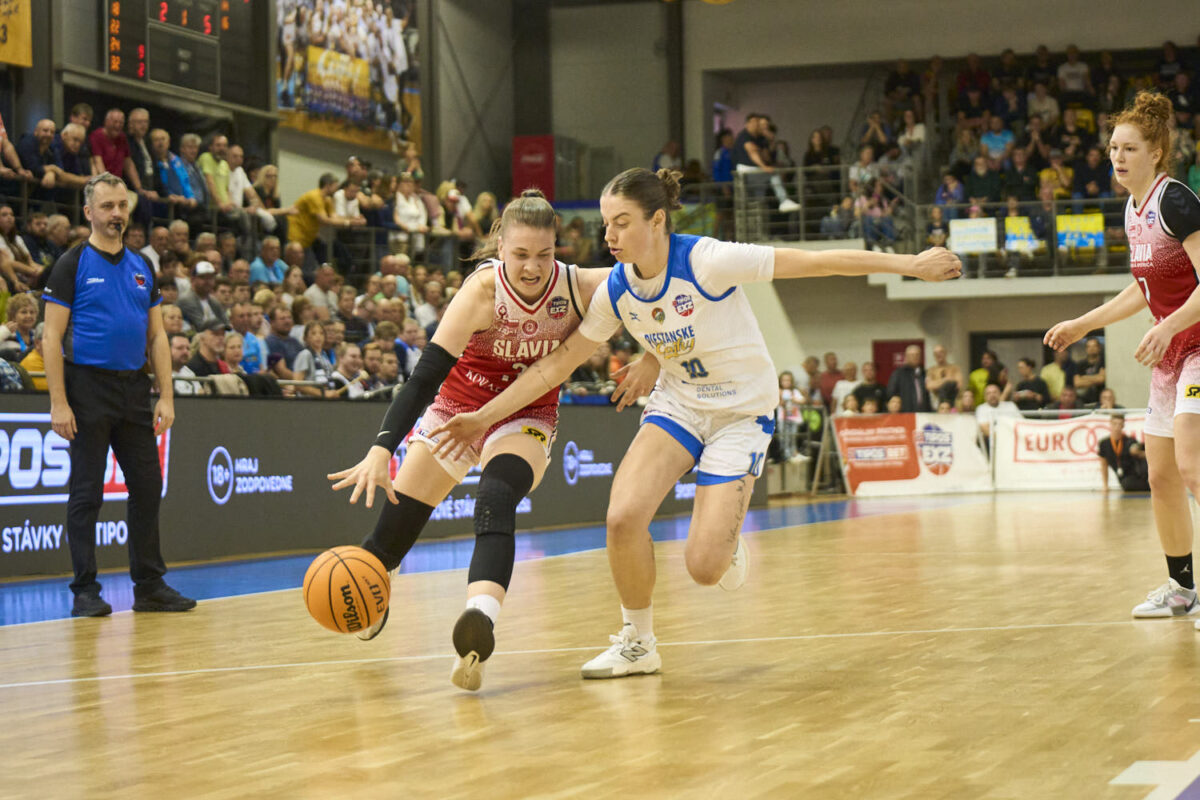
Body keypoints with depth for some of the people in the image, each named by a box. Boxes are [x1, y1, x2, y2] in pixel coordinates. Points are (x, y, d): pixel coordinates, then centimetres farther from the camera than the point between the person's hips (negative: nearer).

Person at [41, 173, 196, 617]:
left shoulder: (142, 267, 13)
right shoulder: (73, 265, -4)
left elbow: (157, 335, 14)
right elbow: (52, 337, -8)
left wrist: (166, 396, 4)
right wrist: (59, 403, -15)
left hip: (134, 389, 6)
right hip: (89, 388, -5)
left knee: (147, 488, 6)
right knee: (86, 493, -1)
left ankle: (150, 585, 14)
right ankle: (85, 590, 5)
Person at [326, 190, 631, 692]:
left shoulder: (577, 287, -23)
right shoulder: (484, 288, -28)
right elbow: (426, 375, -34)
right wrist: (381, 449, -43)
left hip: (527, 416, 0)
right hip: (459, 404, 1)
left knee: (496, 502, -31)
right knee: (398, 515, 5)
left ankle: (480, 619, -52)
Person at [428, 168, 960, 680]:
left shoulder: (708, 261, -25)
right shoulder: (614, 291, -8)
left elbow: (813, 263, -21)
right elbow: (558, 363, 1)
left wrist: (910, 264, -18)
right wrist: (484, 417, -1)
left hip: (742, 412, -4)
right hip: (678, 402, 4)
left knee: (703, 568, -15)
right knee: (622, 517, -21)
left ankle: (726, 542, 25)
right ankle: (637, 643, 2)